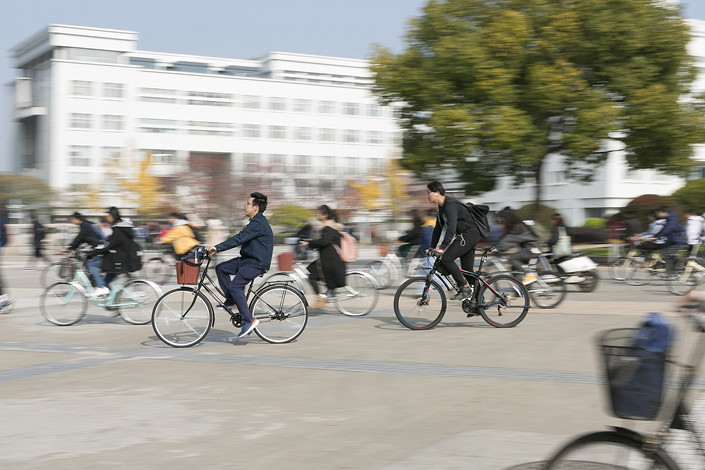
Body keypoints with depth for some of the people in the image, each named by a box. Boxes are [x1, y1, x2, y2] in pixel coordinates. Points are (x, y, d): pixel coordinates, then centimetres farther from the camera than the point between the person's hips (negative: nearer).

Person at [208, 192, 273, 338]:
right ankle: (231, 300, 12)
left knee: (235, 286, -21)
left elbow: (239, 238, -27)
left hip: (257, 263, -10)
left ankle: (249, 320, -17)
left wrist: (218, 247, -28)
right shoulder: (255, 222, 15)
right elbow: (240, 238, 20)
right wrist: (218, 247, 15)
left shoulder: (258, 224, -19)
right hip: (248, 259, 10)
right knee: (220, 268, 4)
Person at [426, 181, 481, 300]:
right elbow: (438, 228, 18)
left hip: (469, 234, -10)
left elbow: (451, 228, -30)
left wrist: (442, 247, -35)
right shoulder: (440, 206, 11)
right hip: (465, 236, 10)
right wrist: (432, 248, 15)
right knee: (467, 270, 9)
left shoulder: (450, 205, -20)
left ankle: (464, 288, -15)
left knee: (446, 259, -20)